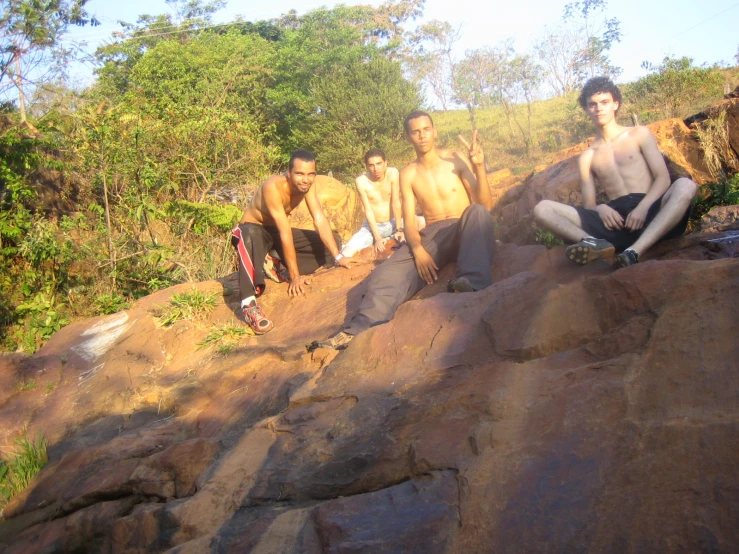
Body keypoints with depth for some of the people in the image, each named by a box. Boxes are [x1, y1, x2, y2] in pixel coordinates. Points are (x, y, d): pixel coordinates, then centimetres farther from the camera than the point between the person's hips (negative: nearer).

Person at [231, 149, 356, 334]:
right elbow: (285, 233, -34)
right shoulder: (273, 187, -33)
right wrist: (295, 276, -33)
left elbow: (320, 220, -15)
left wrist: (337, 257, -22)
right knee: (250, 236, -45)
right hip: (254, 229, -7)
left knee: (328, 244, -1)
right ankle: (249, 304, -46)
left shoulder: (306, 184, -14)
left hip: (276, 230, 7)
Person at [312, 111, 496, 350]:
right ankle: (355, 331, -45)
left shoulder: (456, 160, 3)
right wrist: (418, 249, -21)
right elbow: (409, 221, 1)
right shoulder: (408, 175, 9)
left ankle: (474, 282, -53)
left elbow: (485, 206, -4)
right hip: (431, 236, 2)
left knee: (477, 212, -36)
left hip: (465, 233, -1)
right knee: (388, 272, -26)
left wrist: (479, 167, -20)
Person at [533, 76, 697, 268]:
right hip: (615, 220, 1)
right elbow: (588, 204, 15)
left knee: (685, 185, -33)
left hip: (648, 212, -1)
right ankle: (595, 244, -42)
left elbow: (663, 178, 5)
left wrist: (642, 208, -15)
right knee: (542, 209, -16)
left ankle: (634, 252, -46)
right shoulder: (587, 157, 20)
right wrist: (601, 208, -11)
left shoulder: (640, 135, 16)